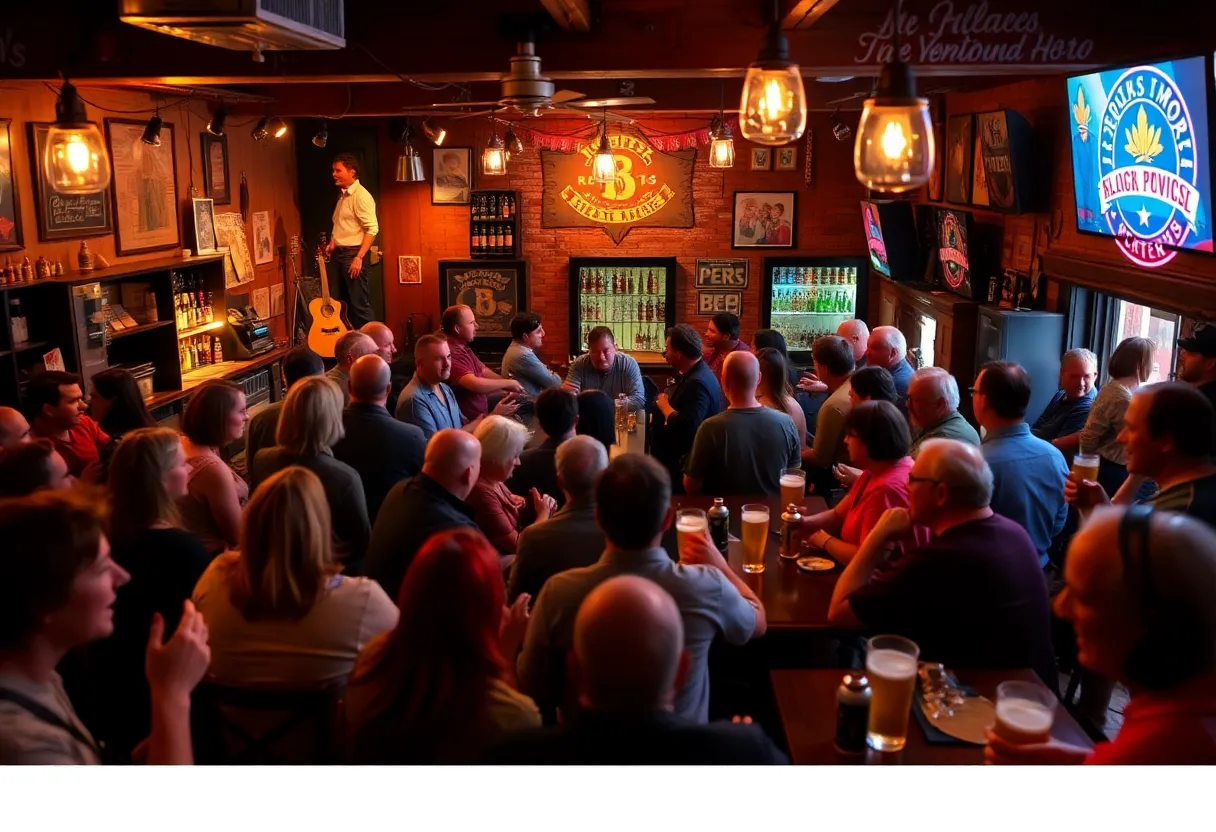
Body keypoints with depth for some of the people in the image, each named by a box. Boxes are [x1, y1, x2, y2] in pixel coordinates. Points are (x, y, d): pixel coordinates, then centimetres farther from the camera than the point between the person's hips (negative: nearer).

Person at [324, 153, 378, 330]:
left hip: (353, 254, -9)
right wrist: (332, 245, 12)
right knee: (338, 302, 13)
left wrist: (359, 257, -24)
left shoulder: (361, 196, -14)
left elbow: (372, 229, -21)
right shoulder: (342, 195, 14)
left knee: (359, 304, -6)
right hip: (339, 253, 9)